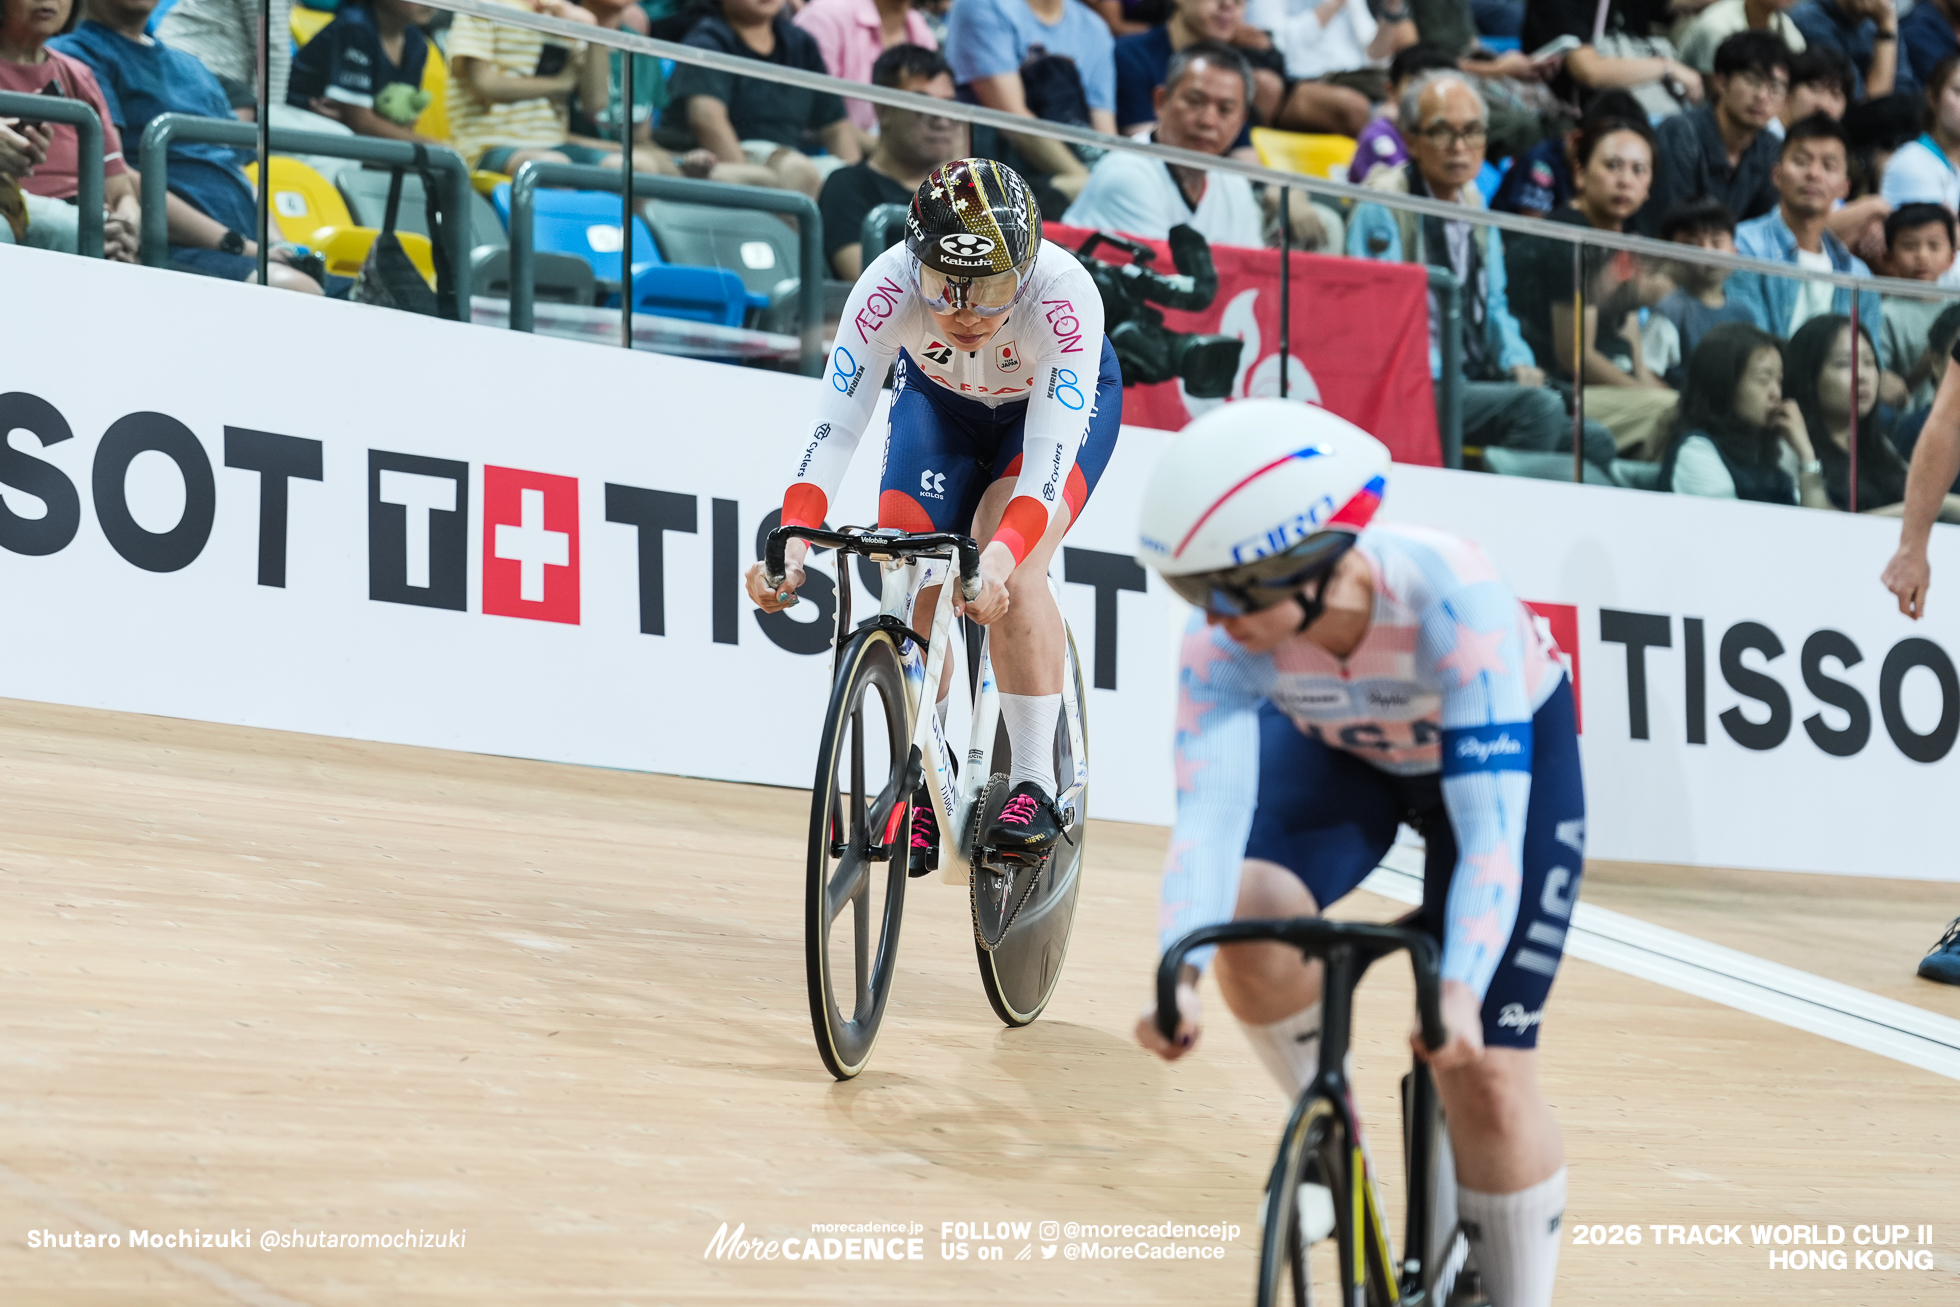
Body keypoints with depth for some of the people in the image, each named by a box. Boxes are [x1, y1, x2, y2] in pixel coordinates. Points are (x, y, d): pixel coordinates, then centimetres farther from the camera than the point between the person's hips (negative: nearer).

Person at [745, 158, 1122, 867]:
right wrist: (793, 537, -52)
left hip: (1058, 402, -3)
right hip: (940, 401, 3)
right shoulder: (888, 286, -36)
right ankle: (918, 789, 5)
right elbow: (834, 423, -37)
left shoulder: (1065, 292, -40)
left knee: (1010, 570, -26)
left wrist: (1002, 556, -59)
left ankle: (1034, 788, -20)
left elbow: (1049, 457, -43)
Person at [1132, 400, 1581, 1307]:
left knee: (1485, 1078, -8)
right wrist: (1181, 974, -57)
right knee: (1251, 920, -28)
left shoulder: (1451, 601, -41)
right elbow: (1207, 813, -40)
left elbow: (1490, 835, -44)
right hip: (1337, 749, 3)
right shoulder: (1223, 635, -32)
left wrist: (1460, 993, -58)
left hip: (1507, 745, -3)